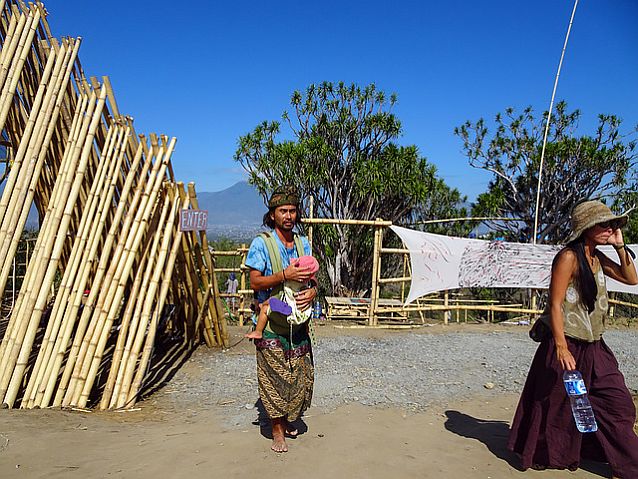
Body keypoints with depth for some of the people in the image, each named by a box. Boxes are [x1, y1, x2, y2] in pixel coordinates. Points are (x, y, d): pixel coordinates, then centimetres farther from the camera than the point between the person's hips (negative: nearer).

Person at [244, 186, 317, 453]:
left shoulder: (302, 243, 9)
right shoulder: (261, 244, -7)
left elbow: (311, 278, 12)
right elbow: (255, 282, -11)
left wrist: (312, 292, -11)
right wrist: (284, 275, -25)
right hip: (271, 321, -5)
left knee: (301, 373, 10)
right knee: (274, 374, 1)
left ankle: (287, 419, 32)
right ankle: (277, 430, 16)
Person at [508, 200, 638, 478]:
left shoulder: (596, 257, 9)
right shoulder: (569, 257, -16)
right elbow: (555, 305, -19)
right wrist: (561, 348, -24)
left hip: (594, 346, 8)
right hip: (567, 345, -8)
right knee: (557, 404, 5)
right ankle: (542, 456, 25)